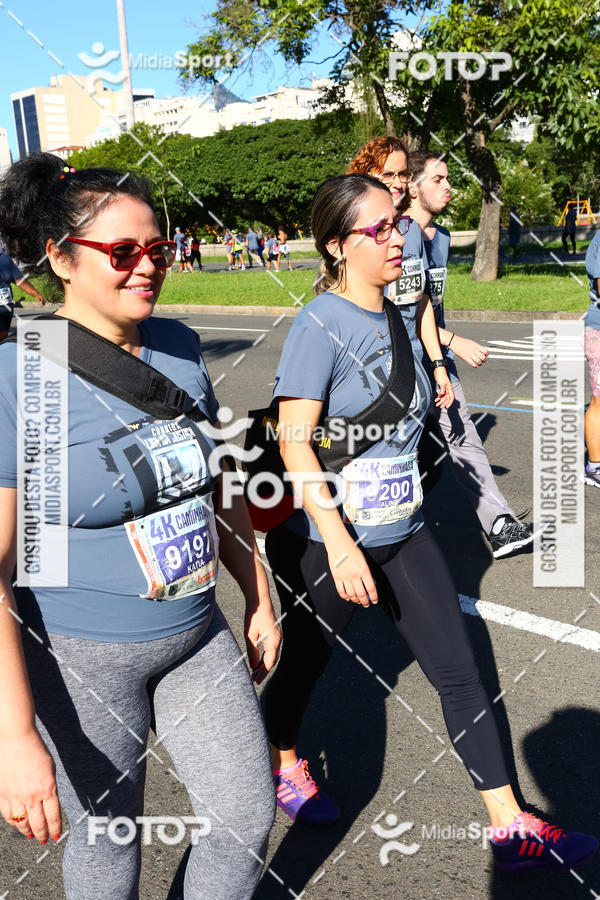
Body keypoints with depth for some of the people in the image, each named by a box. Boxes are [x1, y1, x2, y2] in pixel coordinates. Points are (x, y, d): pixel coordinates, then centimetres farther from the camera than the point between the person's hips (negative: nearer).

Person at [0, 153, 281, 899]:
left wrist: (257, 598, 14)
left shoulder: (179, 349, 0)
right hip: (82, 656, -5)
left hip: (197, 635, 6)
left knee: (248, 818, 14)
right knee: (108, 837, 17)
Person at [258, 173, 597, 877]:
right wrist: (338, 543, -26)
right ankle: (283, 765, 48)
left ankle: (510, 829, 22)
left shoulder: (394, 317, 6)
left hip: (402, 532, 7)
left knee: (460, 672, 8)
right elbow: (294, 443, -22)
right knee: (303, 663, 17)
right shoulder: (319, 325, -17)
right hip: (323, 541, -6)